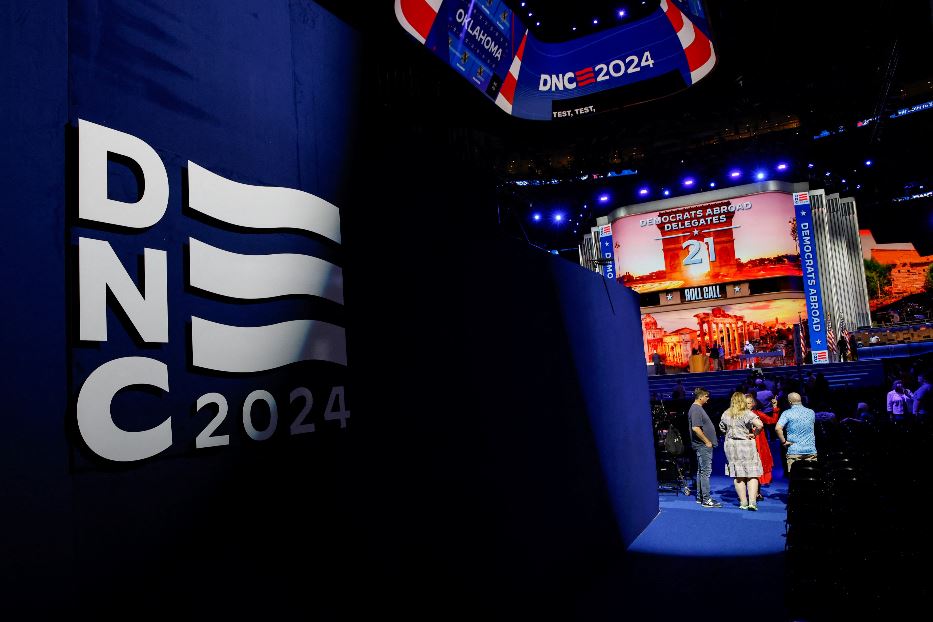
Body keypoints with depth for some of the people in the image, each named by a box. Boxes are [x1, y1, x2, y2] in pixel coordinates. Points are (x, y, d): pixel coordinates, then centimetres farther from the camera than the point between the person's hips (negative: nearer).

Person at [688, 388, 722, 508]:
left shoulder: (699, 408, 16)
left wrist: (709, 441, 18)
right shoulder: (695, 409, -16)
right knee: (705, 471, -8)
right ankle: (706, 500, -6)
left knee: (701, 471, 14)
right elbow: (695, 428, -26)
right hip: (702, 445, -11)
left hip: (705, 445, 11)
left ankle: (700, 497, 21)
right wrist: (707, 441, -19)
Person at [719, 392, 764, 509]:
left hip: (731, 446, 4)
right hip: (747, 446, -3)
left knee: (738, 475, 7)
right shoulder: (747, 413, -10)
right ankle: (752, 502, -6)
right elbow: (760, 425, -23)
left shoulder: (726, 414, 4)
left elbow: (722, 428, 16)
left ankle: (743, 503, 10)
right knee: (752, 475, 3)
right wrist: (754, 434, -8)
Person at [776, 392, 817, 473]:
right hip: (811, 451, 4)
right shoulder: (811, 412, 8)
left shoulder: (787, 413, -6)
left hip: (794, 451, -3)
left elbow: (778, 428, -19)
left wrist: (783, 442, -8)